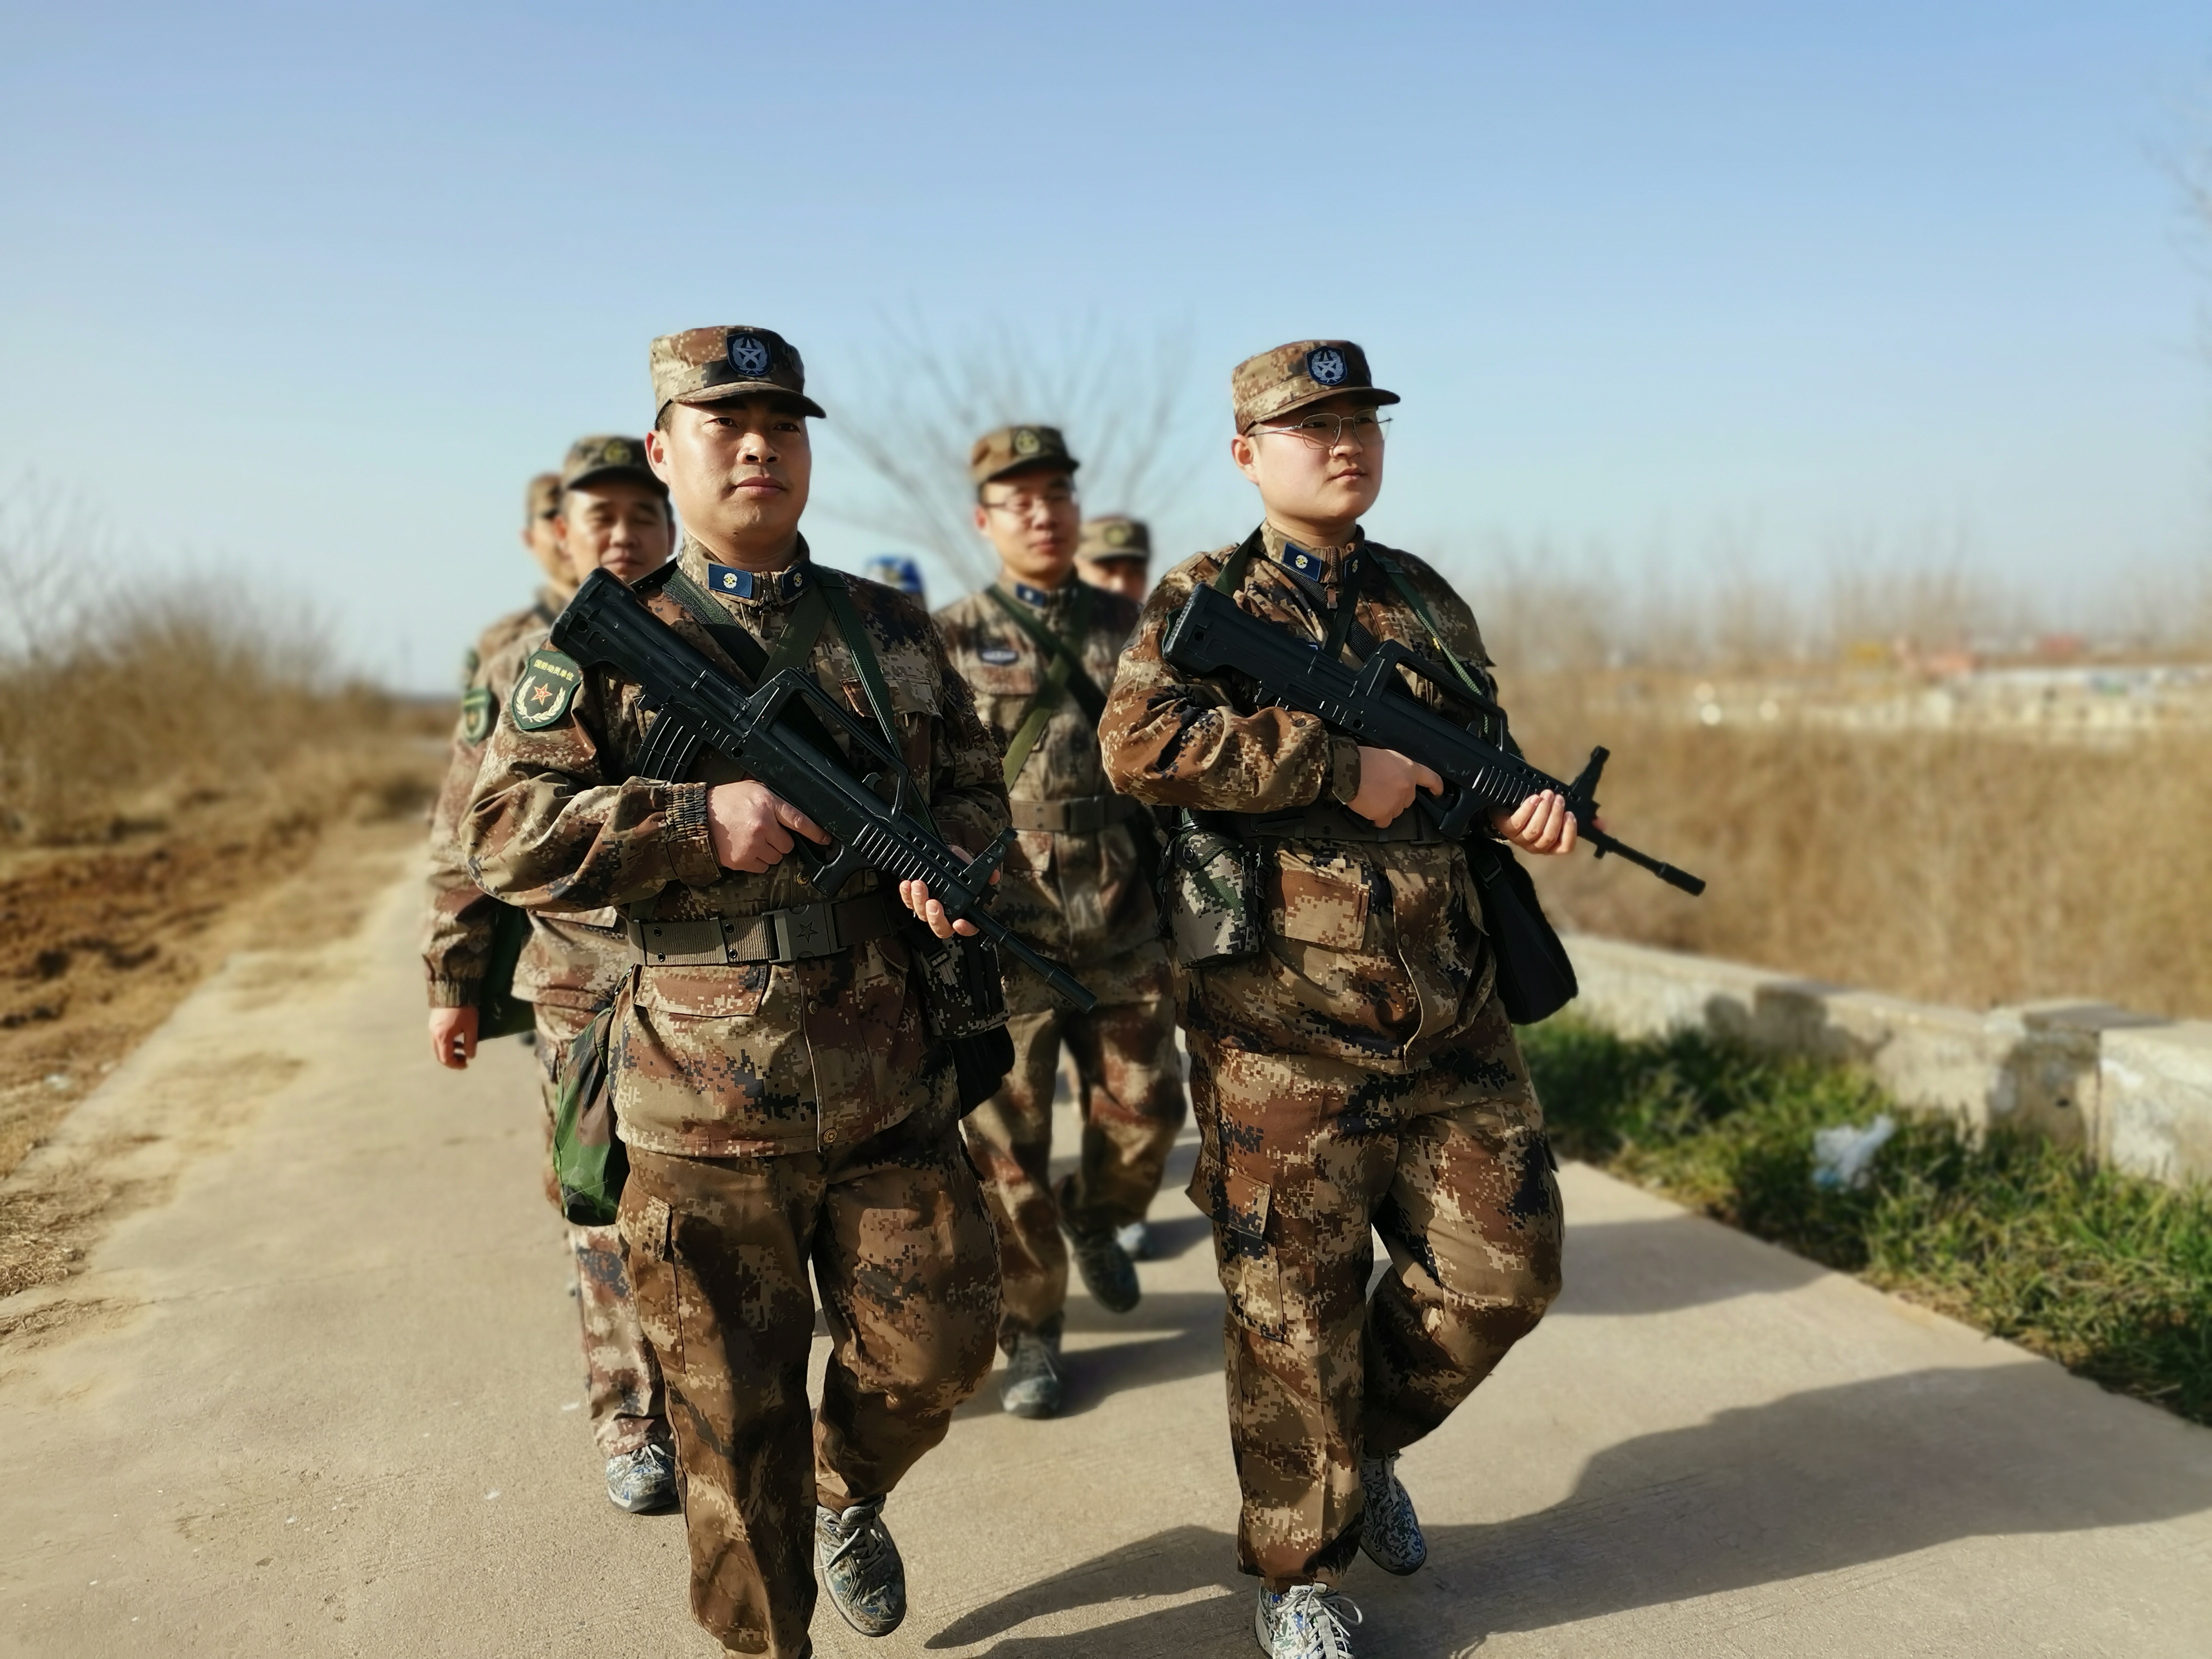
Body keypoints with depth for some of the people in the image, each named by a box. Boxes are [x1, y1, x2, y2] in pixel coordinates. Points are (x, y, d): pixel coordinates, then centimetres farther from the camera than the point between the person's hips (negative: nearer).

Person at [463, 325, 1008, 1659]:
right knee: (736, 1420, 8)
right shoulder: (601, 644, 0)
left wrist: (949, 855, -8)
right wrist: (700, 821, -20)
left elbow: (975, 784, 15)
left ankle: (849, 1495, 45)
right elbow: (507, 834, -8)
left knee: (936, 1348, 12)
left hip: (895, 1088, 3)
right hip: (704, 1113, -3)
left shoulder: (893, 630, 10)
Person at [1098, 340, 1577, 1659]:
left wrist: (1524, 802, -1)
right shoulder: (1202, 602, -3)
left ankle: (1369, 1443, 36)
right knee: (1296, 1314, 6)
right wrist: (1341, 766, -21)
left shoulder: (1428, 599, 14)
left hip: (1453, 1020, 5)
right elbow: (1141, 744, -21)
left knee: (1506, 1266, 9)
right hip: (1284, 1033, -5)